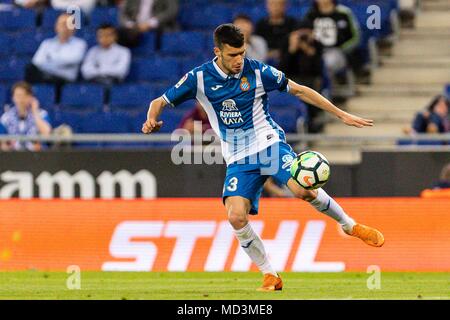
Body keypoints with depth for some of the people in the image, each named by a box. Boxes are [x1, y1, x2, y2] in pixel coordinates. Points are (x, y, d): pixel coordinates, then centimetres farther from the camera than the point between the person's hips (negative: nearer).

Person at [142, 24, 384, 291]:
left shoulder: (258, 72, -7)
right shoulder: (199, 78, -5)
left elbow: (299, 91, 4)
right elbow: (160, 102, 2)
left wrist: (342, 115, 5)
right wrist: (151, 120, -22)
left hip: (269, 144, -1)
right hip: (238, 159, 1)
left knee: (303, 190, -27)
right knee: (236, 217, -21)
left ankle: (351, 226, 0)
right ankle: (270, 277, -3)